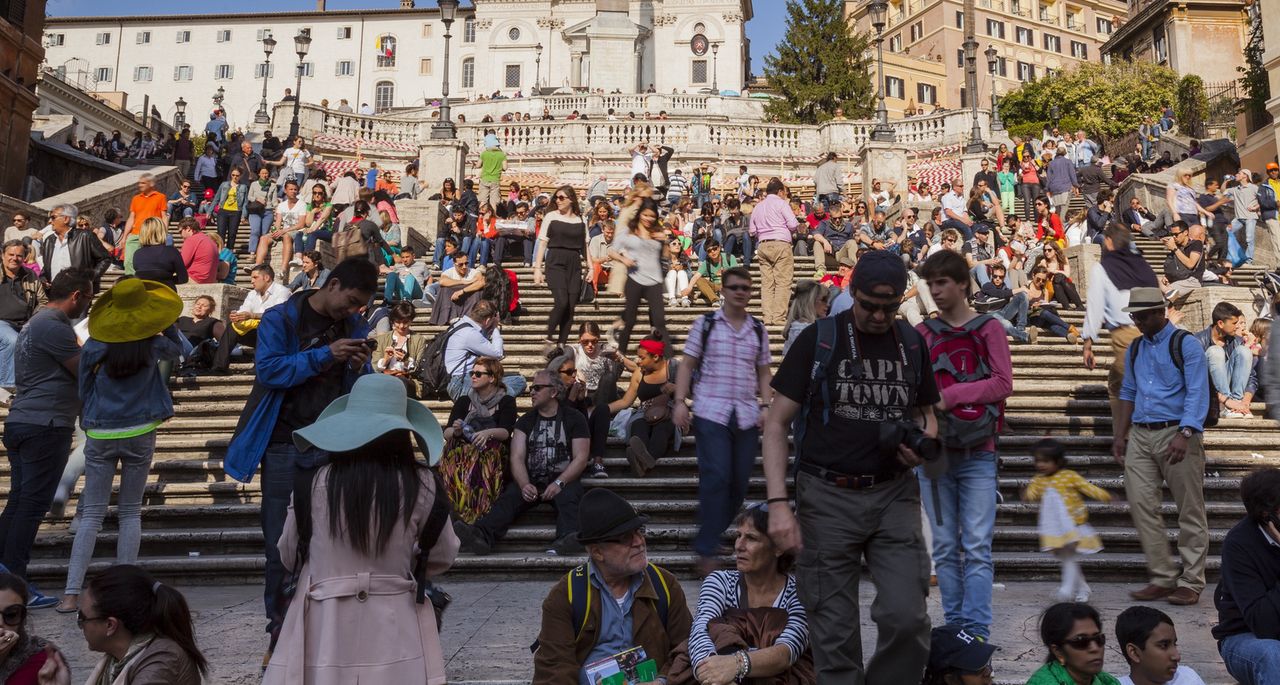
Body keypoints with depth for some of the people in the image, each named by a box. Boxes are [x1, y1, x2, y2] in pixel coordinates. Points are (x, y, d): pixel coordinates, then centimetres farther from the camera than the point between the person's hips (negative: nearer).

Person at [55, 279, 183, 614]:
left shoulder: (93, 347, -5)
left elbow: (84, 391, 6)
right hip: (140, 434, 0)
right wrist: (166, 322, 14)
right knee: (130, 513, 9)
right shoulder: (153, 345, -5)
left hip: (100, 435, 0)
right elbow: (177, 349, 19)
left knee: (91, 515, 6)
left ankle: (71, 593, 0)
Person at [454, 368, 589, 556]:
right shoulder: (526, 421, 16)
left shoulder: (574, 419, 9)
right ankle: (480, 537, -53)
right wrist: (524, 485, -16)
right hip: (530, 480, 2)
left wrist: (559, 483, -16)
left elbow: (580, 458, 0)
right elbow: (517, 457, 5)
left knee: (569, 498, -35)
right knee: (508, 498, -28)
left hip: (563, 479, -2)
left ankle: (568, 539, -63)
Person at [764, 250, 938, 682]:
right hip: (828, 496, -2)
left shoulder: (912, 344, 7)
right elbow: (776, 423, -5)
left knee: (907, 618, -9)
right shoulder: (817, 339, -5)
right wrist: (778, 502, -15)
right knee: (834, 632, 4)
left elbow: (925, 413, 20)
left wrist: (923, 443, -5)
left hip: (894, 495, 3)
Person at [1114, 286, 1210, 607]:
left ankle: (1190, 583, 11)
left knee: (1190, 512, 2)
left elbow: (1197, 394, -13)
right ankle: (1163, 578, 10)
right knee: (1141, 505, 1)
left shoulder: (1186, 344, -4)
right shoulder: (1134, 349, 15)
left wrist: (1184, 435, -25)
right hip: (1140, 436, 6)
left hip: (1176, 434, -6)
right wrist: (1120, 435, 12)